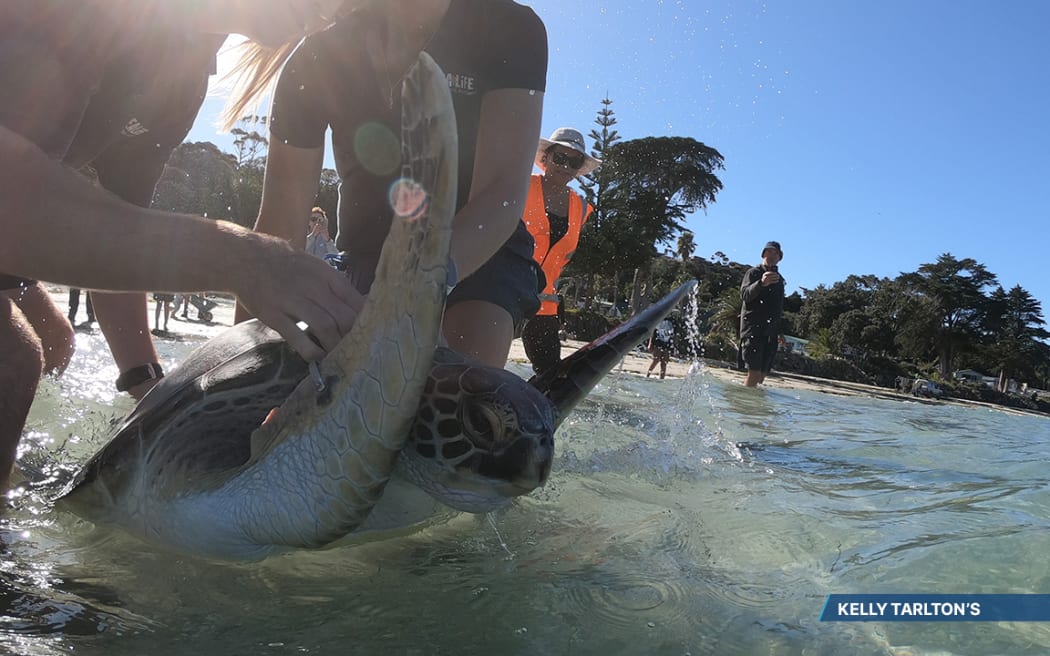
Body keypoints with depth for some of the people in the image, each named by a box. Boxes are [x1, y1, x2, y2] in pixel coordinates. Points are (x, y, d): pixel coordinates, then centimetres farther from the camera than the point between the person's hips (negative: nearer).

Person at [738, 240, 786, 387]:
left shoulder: (779, 279, 21)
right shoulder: (753, 273, 3)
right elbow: (744, 295, -14)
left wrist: (780, 331, 22)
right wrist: (761, 283, -32)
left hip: (770, 331, 6)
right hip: (752, 327, -6)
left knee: (763, 373, 1)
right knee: (754, 372, -17)